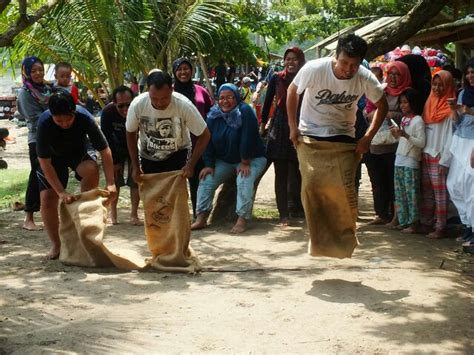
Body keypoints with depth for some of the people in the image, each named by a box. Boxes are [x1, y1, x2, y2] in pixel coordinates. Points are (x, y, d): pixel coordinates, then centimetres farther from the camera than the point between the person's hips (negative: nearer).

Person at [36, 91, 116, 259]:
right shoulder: (44, 122, -34)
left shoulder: (85, 118, -33)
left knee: (91, 169, -33)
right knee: (47, 199, -11)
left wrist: (110, 183, -34)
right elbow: (45, 162, -31)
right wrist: (61, 192, -39)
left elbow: (105, 150, -27)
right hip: (53, 157, 0)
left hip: (77, 152, 0)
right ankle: (56, 244, 8)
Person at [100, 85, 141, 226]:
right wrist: (113, 162, -15)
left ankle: (134, 215, 2)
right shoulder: (107, 112, -29)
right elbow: (106, 138, -17)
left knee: (136, 180, -5)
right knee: (114, 179, -3)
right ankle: (112, 214, 6)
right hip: (116, 149, 1)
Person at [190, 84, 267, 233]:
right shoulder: (213, 116, -4)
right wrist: (209, 165, -7)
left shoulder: (245, 112, -21)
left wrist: (245, 163, -25)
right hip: (225, 160, 5)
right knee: (206, 180, -10)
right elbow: (208, 141, -2)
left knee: (245, 181, -31)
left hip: (251, 158, -5)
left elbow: (247, 139, -25)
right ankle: (201, 218, -8)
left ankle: (242, 220, -28)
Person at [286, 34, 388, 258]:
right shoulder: (314, 69, -20)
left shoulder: (366, 79, -16)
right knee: (311, 187, -7)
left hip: (343, 140, 1)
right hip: (310, 138, 0)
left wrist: (368, 137, -7)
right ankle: (318, 243, 6)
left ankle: (345, 244, 6)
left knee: (344, 190, -11)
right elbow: (292, 91, -2)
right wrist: (292, 127, -4)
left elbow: (382, 106, 1)